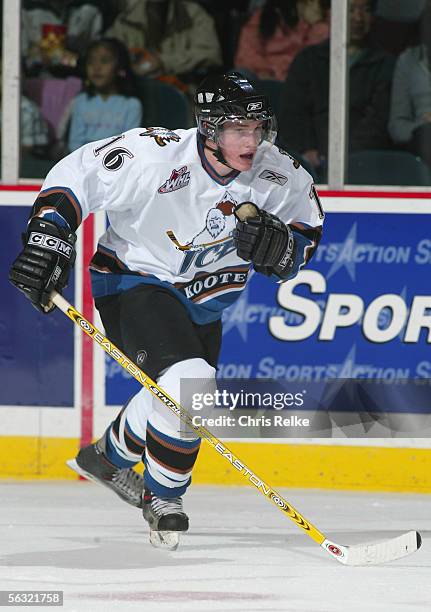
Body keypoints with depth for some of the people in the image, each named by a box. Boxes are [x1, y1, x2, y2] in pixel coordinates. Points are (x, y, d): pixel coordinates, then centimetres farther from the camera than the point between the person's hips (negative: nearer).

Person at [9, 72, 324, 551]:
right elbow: (76, 174, -21)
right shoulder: (155, 156, -29)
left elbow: (306, 234, -3)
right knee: (189, 385, -26)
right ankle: (162, 497, -1)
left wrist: (280, 246, -25)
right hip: (135, 281, -7)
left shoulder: (278, 177, -16)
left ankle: (108, 457, 51)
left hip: (202, 297, 7)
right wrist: (48, 235, -31)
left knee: (178, 397, 22)